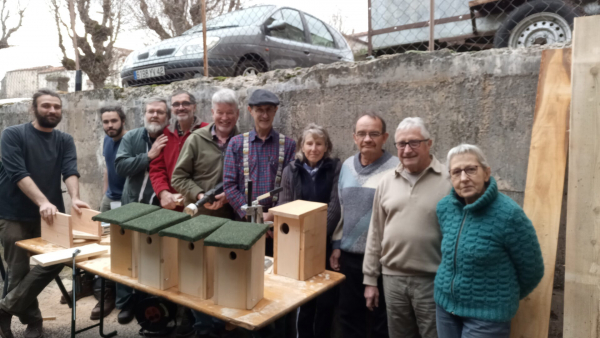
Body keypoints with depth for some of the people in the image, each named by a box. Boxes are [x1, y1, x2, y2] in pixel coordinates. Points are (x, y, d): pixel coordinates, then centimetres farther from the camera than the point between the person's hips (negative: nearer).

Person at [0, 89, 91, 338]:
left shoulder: (65, 141, 6)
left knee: (55, 262, -4)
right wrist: (43, 202, -29)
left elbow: (70, 171, -9)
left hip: (50, 215, 3)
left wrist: (74, 198, -28)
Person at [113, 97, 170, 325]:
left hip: (161, 208, -1)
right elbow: (121, 166, -11)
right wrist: (149, 156, -18)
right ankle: (126, 303, 23)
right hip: (132, 207, 2)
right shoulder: (131, 137, 1)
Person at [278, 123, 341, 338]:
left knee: (326, 297, 6)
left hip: (326, 244, -1)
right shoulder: (291, 170, 4)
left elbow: (335, 207, -8)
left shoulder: (336, 168, -1)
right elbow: (284, 206, 1)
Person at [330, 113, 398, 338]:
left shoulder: (395, 168, -12)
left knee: (381, 320, 12)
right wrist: (336, 245, 11)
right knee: (349, 314, 19)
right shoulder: (347, 166, 7)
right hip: (348, 255, 6)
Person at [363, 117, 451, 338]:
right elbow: (375, 233, 9)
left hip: (433, 280, -4)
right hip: (393, 278, 4)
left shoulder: (448, 180, -9)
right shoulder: (387, 181, 5)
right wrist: (370, 278, 9)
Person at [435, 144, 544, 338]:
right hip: (445, 305, 5)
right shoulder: (444, 207, -3)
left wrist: (503, 299, 6)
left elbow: (532, 270, -7)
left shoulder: (509, 214, -19)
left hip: (487, 314, -5)